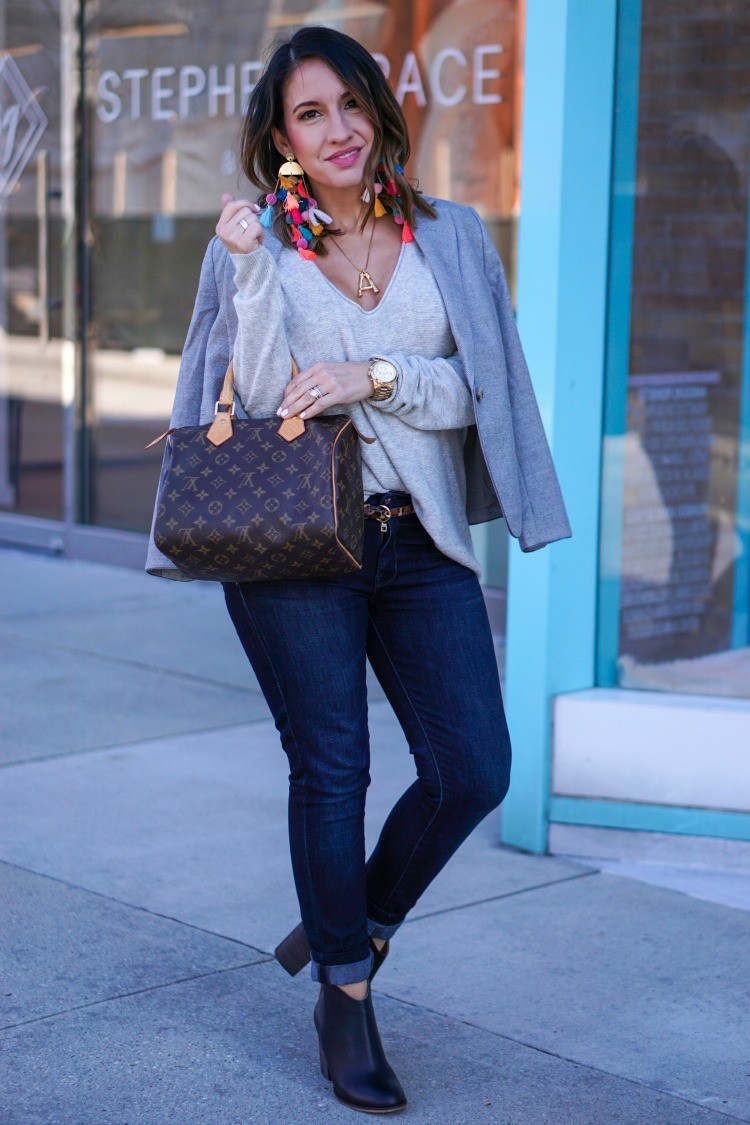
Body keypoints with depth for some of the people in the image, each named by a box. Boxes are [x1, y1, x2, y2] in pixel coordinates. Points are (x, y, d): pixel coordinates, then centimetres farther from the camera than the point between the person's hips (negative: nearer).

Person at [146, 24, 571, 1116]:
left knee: (474, 770, -3)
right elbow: (261, 398, -7)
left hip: (423, 543, 3)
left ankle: (350, 923, 24)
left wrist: (373, 378, -13)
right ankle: (345, 998, 19)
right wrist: (254, 269, -15)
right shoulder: (253, 245, 3)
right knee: (331, 769, 0)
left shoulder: (451, 235, 8)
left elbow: (480, 388, 1)